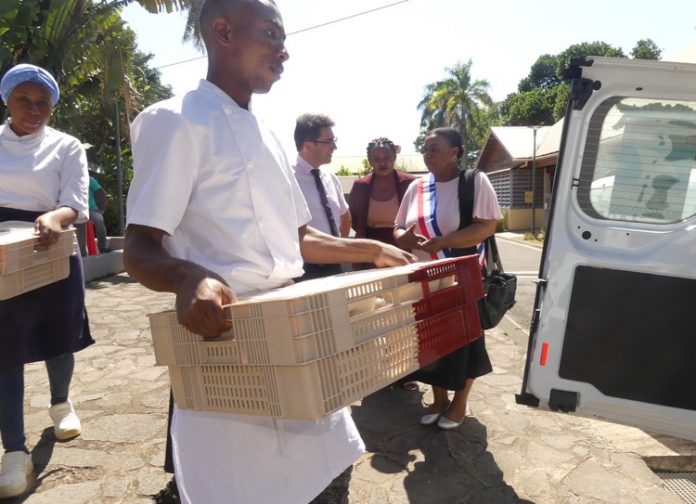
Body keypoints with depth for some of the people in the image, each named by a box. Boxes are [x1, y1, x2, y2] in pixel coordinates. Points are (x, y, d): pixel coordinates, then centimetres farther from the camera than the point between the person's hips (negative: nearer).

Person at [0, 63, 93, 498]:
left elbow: (77, 204, -11)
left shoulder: (67, 147, -1)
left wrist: (56, 217, -33)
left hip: (49, 250, 0)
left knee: (58, 337, 14)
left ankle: (61, 403, 44)